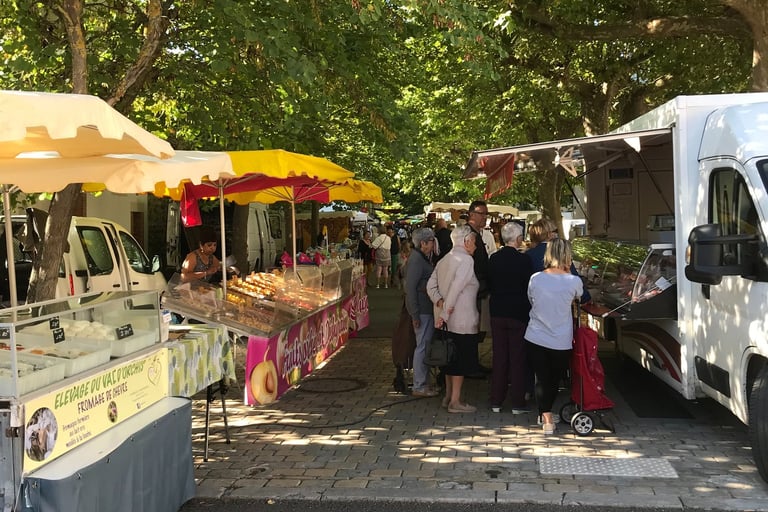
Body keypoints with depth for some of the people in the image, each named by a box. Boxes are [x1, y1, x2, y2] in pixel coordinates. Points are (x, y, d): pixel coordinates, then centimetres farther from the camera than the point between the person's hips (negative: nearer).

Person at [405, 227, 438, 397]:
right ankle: (419, 387, 3)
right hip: (422, 310, -10)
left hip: (427, 309, 10)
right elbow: (410, 287, -20)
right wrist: (415, 315, -21)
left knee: (425, 346, 14)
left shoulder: (422, 258, 16)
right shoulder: (416, 259, -16)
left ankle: (423, 383, 22)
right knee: (422, 346, -4)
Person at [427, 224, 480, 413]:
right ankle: (455, 401, 2)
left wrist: (439, 301, -4)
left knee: (451, 357, 16)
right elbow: (456, 288, -21)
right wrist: (445, 313, -20)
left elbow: (431, 285, 9)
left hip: (448, 319, 9)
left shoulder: (444, 260, 14)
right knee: (461, 360, -1)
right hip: (462, 320, -9)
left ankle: (448, 396, 23)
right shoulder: (466, 260, -13)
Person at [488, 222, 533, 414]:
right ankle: (517, 403, 8)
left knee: (499, 357, 11)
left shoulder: (493, 258, 0)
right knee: (517, 358, 4)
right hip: (518, 313, -4)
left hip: (497, 313, 4)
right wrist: (528, 309, 6)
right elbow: (529, 288, -8)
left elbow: (489, 285, 7)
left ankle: (496, 401, 16)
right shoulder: (524, 259, -13)